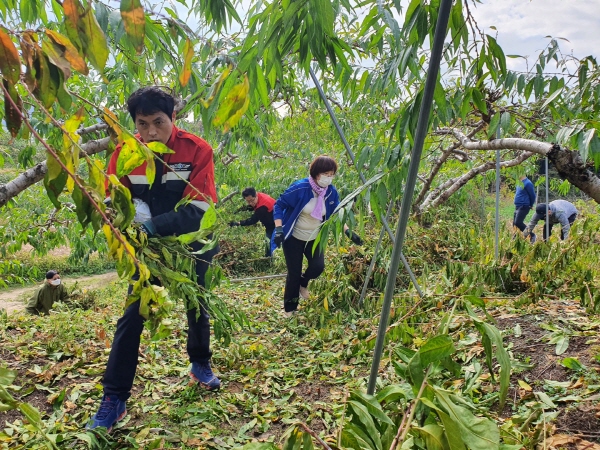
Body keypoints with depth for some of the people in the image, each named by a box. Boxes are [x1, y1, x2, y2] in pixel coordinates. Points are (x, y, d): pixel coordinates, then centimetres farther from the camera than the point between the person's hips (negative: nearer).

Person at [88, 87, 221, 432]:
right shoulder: (126, 151, -12)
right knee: (132, 318, -4)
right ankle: (114, 400, 6)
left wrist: (154, 225, -36)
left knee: (197, 309, 17)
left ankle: (201, 364, 45)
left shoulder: (197, 150, -21)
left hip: (193, 246, -1)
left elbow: (199, 209, -25)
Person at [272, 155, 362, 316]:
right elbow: (279, 205, -17)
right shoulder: (300, 188, -25)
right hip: (293, 237, -4)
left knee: (318, 267, -12)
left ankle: (303, 282, 26)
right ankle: (289, 309, 24)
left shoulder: (331, 192, -10)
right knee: (294, 273, 1)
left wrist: (349, 232, -5)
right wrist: (279, 229, -26)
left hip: (314, 238, 4)